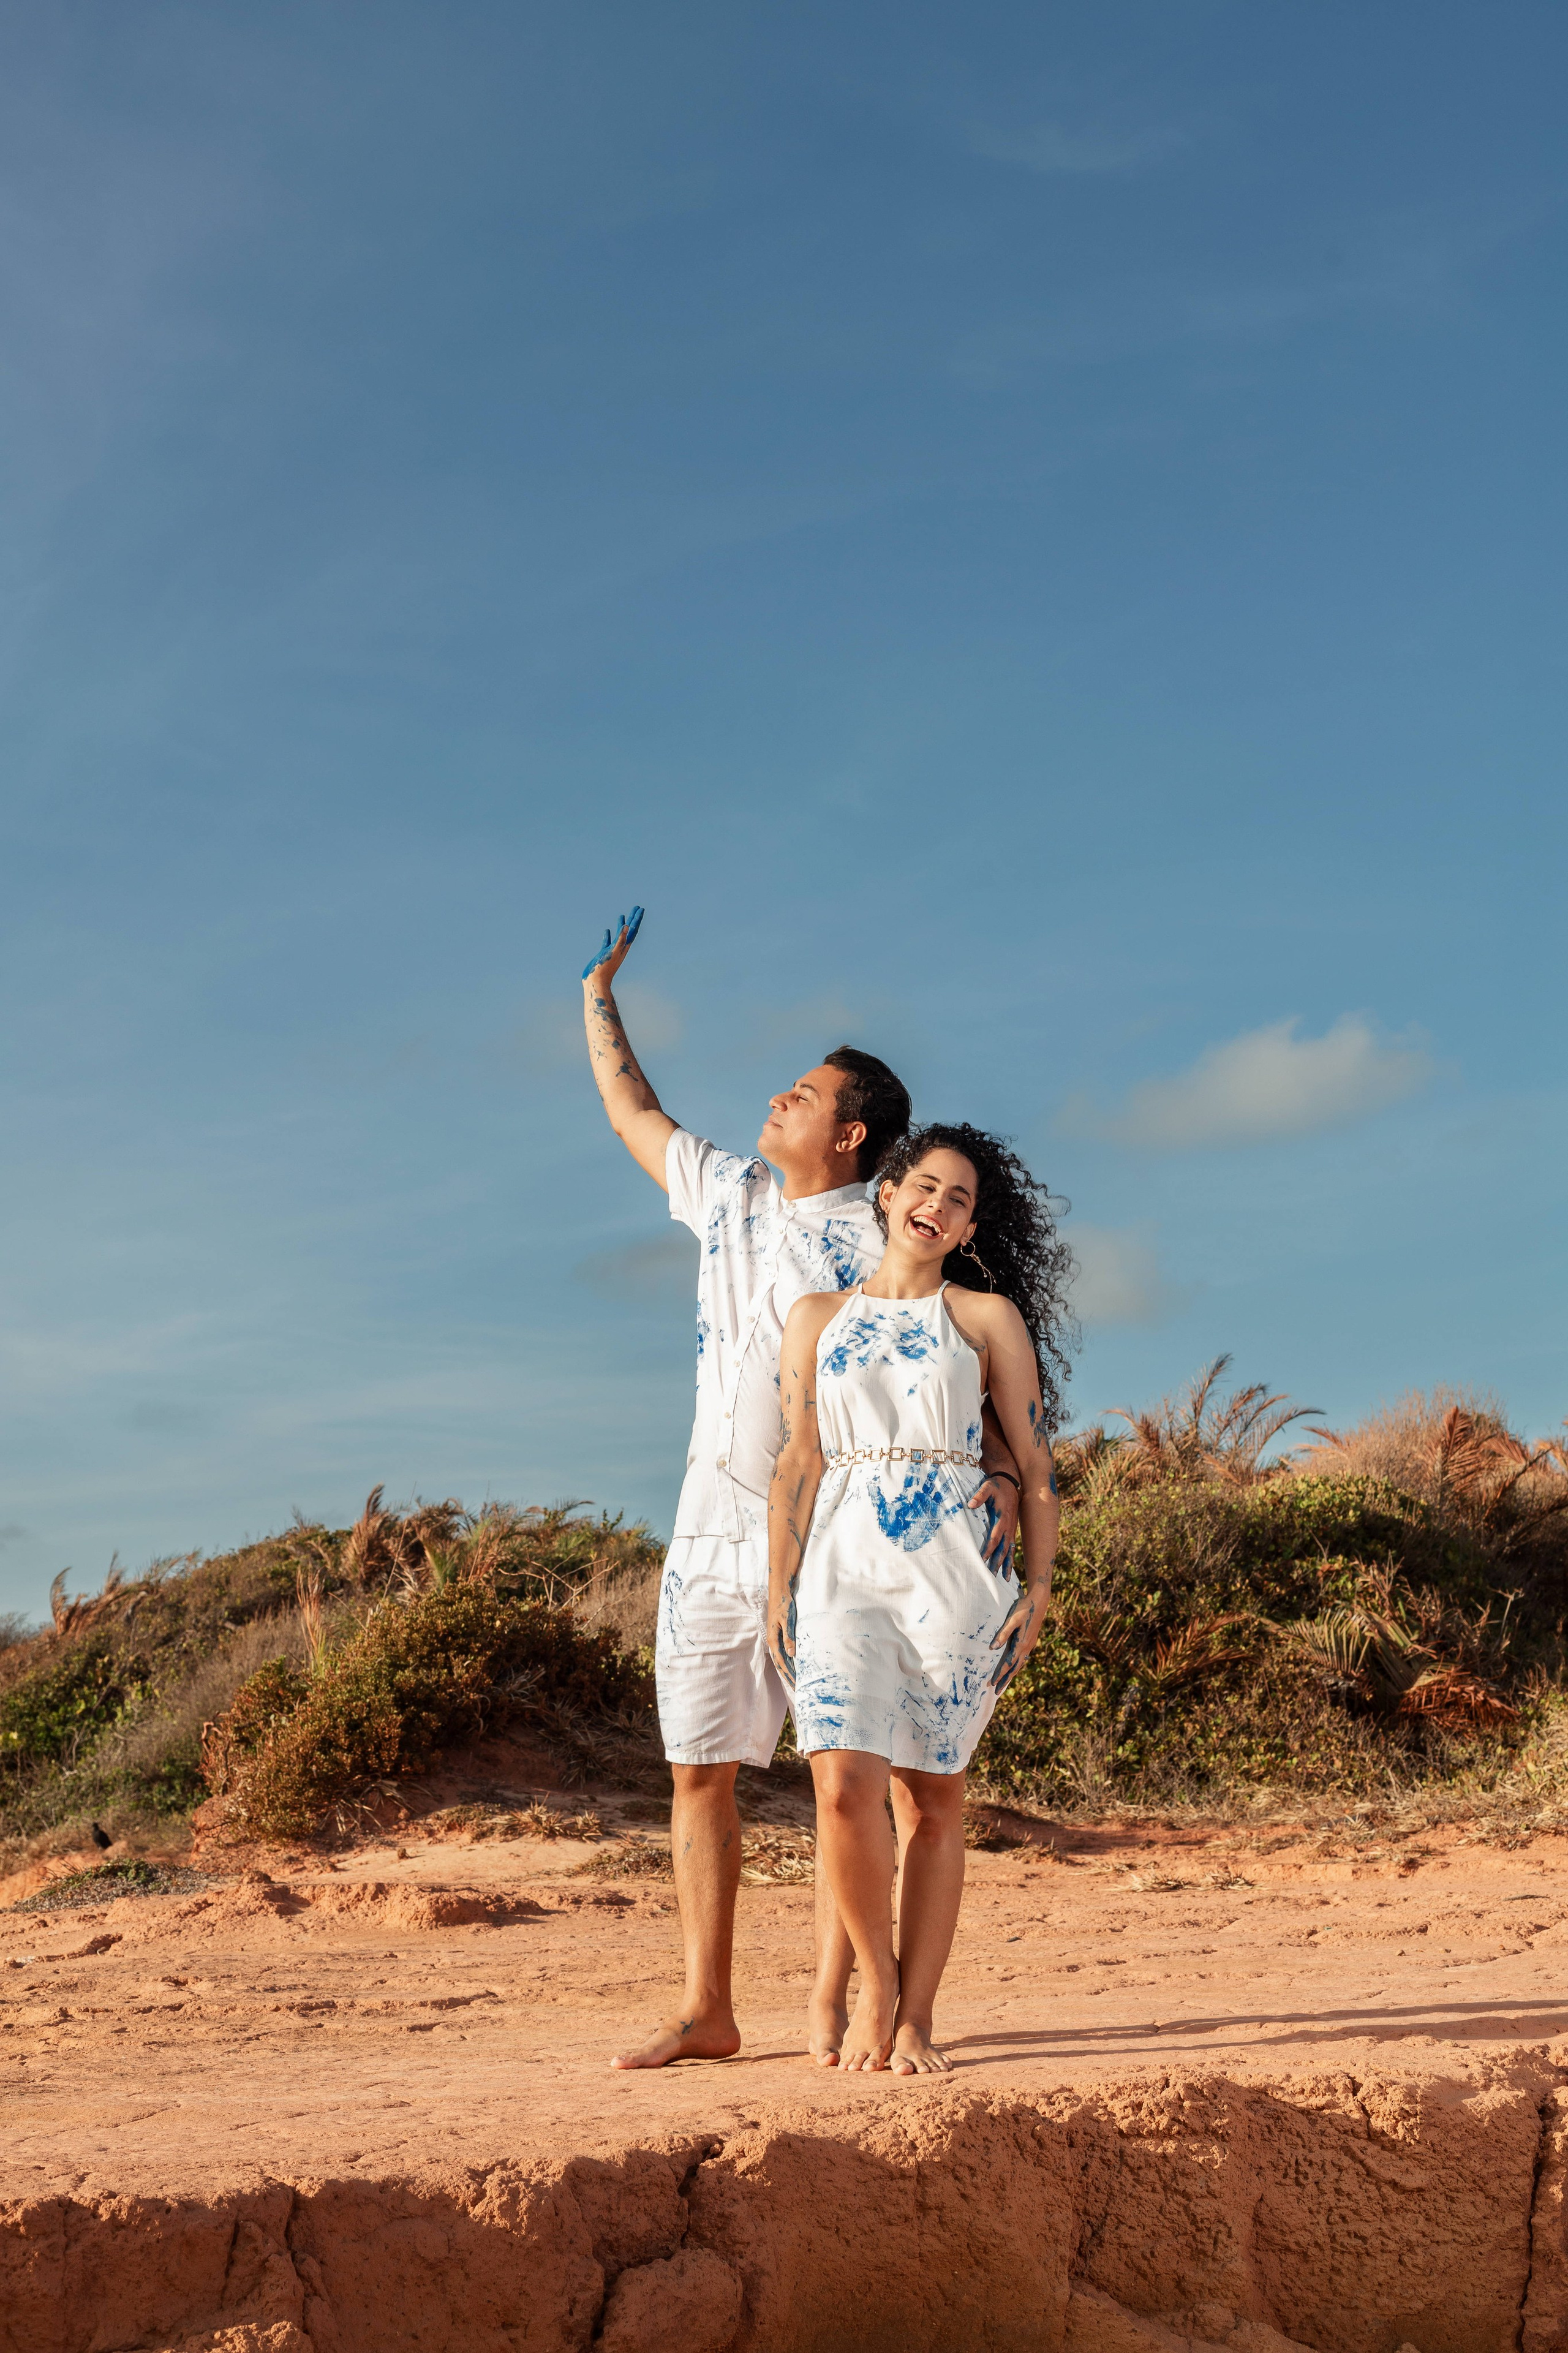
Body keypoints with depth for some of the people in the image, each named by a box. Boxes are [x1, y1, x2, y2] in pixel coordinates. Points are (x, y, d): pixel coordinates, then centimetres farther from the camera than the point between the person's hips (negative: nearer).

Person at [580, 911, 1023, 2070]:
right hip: (710, 1535, 6)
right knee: (700, 1771, 5)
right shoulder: (726, 1192, 12)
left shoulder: (878, 1246, -6)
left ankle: (831, 2005, 4)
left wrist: (1001, 1475, -25)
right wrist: (599, 1001, 30)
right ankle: (707, 2010, 12)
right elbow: (635, 1114, 27)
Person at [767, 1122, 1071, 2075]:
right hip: (844, 1566, 1)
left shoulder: (988, 1316, 8)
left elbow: (1035, 1461, 7)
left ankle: (916, 2017, 10)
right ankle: (876, 1982, 7)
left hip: (955, 1568, -1)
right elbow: (797, 1462, 10)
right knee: (845, 1782, -14)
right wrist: (779, 1591, 4)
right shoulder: (817, 1317, 13)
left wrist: (1039, 1586, -2)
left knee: (932, 1792, 0)